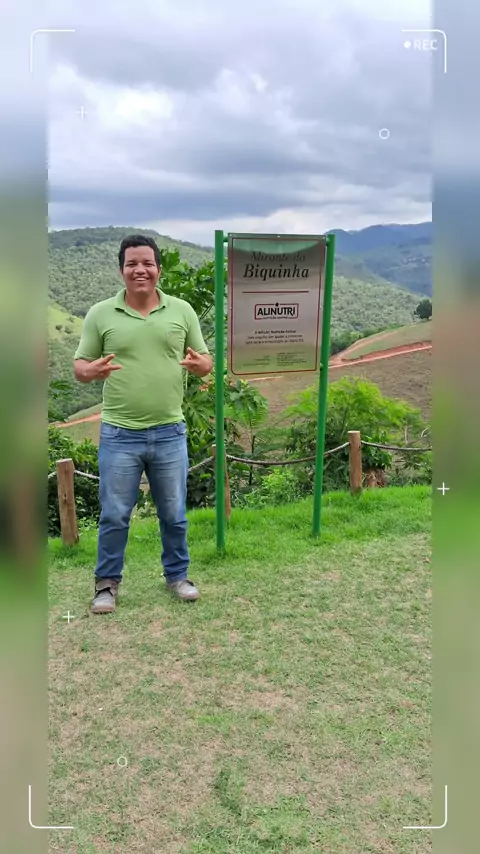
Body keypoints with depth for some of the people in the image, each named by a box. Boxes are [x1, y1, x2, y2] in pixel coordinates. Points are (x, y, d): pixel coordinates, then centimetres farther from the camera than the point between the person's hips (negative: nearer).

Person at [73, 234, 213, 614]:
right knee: (114, 515, 8)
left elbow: (206, 362, 7)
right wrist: (92, 370, -21)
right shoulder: (100, 314, -1)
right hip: (119, 435, -1)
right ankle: (108, 582, 27)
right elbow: (79, 365, 3)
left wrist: (198, 364, -17)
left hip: (170, 433, 1)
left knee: (174, 514, 14)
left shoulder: (182, 310, 2)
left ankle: (177, 575, 34)